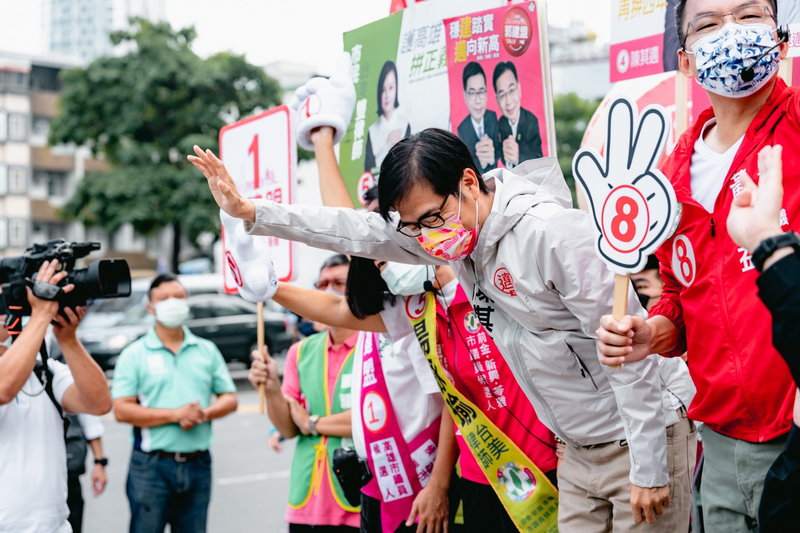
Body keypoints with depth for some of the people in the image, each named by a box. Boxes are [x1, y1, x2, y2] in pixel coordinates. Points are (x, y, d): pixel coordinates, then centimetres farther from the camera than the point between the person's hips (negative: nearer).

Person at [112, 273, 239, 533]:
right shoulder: (134, 354, 0)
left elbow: (229, 399, 11)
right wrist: (175, 415, -16)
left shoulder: (207, 350, 13)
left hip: (198, 464, 4)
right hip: (152, 465, -3)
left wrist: (204, 414, -11)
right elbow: (121, 410, -9)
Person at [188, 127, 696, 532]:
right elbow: (359, 231, 6)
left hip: (643, 440, -7)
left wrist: (649, 468, -21)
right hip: (579, 452, 7)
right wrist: (249, 211, 1)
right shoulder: (454, 231, 1)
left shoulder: (551, 231, -23)